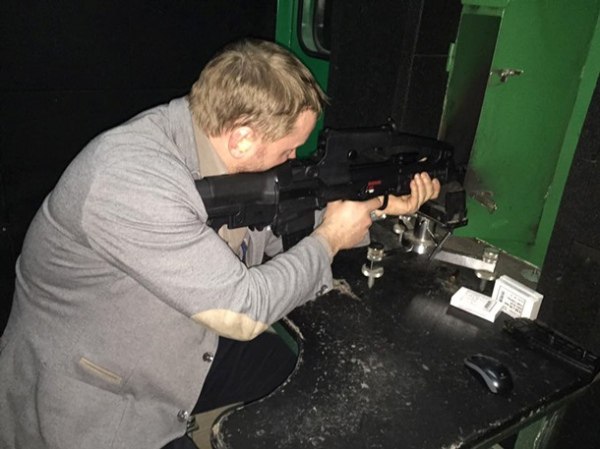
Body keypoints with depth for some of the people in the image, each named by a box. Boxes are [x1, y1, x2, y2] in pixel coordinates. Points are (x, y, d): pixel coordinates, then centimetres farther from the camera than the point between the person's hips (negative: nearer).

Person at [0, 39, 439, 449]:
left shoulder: (219, 145, -9)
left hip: (177, 350, 7)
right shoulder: (130, 180, -33)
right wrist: (330, 239, -16)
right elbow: (243, 310, -30)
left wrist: (382, 207, 1)